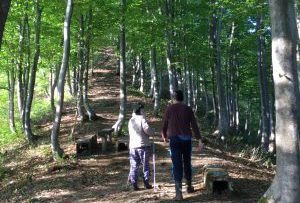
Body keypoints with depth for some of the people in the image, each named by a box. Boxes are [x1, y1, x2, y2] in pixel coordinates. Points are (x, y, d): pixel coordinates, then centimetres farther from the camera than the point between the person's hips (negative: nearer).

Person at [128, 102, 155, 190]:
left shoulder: (131, 120, 13)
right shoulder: (142, 118, -9)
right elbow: (147, 130, -19)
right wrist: (152, 132, -2)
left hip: (133, 146, 5)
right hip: (143, 145, -5)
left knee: (134, 166, 8)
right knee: (145, 165, 6)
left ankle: (134, 184, 4)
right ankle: (146, 184, 10)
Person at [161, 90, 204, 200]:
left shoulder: (169, 109, 2)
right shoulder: (188, 109, 4)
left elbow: (165, 125, 8)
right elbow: (194, 125, -2)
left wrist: (164, 136, 27)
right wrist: (199, 140, -5)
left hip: (174, 139, -2)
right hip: (186, 139, 2)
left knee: (177, 164, -6)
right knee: (187, 162, 19)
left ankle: (178, 192, -14)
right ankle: (189, 186, 32)